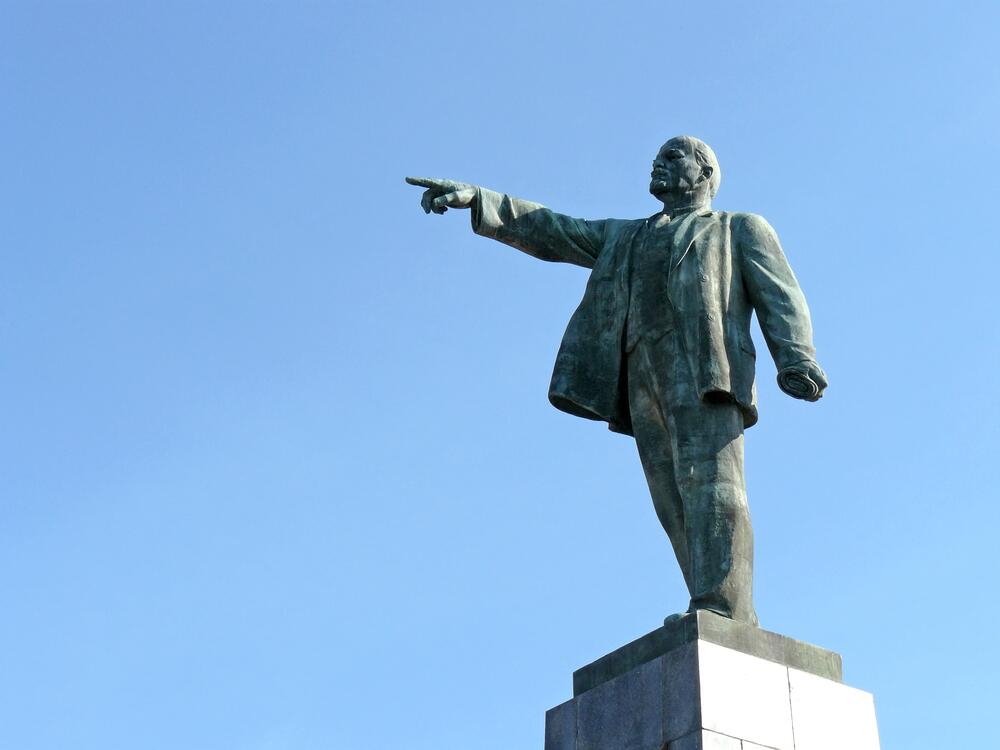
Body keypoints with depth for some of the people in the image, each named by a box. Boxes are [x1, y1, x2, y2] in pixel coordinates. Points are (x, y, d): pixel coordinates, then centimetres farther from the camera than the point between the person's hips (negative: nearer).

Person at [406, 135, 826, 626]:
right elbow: (549, 232, 27)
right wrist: (476, 199, 14)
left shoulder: (740, 230, 21)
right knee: (679, 511, -8)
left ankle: (722, 616, -35)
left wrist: (796, 361, -14)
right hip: (640, 379, 5)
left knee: (709, 482, -22)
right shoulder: (625, 237, 36)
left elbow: (780, 299, 6)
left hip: (704, 367, -4)